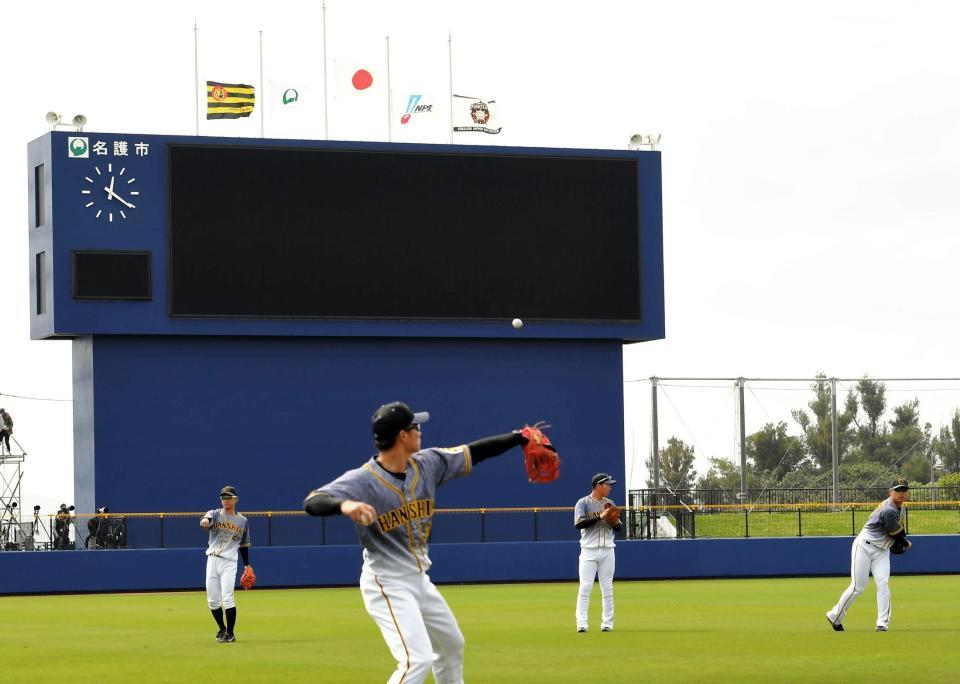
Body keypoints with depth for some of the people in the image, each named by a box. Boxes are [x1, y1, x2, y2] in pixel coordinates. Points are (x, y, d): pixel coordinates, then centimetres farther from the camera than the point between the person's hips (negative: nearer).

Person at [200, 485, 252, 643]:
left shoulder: (242, 521, 10)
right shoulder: (215, 514, 5)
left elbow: (244, 545, 18)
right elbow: (207, 519, -20)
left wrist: (247, 565, 13)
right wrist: (205, 521, -45)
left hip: (229, 561, -1)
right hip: (212, 559, 1)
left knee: (227, 598, -14)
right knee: (213, 600, 3)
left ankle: (230, 634, -5)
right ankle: (222, 629, 25)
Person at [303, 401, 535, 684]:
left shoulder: (427, 464, -1)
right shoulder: (362, 480, -22)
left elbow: (472, 453, 10)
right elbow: (312, 502, -33)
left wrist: (518, 438, 8)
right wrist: (344, 504, -53)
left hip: (420, 581, 9)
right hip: (387, 585, -9)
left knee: (452, 645, 25)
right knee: (417, 658, -22)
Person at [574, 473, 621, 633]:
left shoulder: (609, 504, 13)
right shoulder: (583, 503, -2)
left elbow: (618, 527, 15)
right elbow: (578, 523, -16)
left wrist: (616, 522, -9)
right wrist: (600, 517, -21)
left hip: (607, 550, 4)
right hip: (589, 550, -4)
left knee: (607, 587, 5)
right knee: (585, 586, -10)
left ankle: (607, 622, 10)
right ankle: (581, 622, -10)